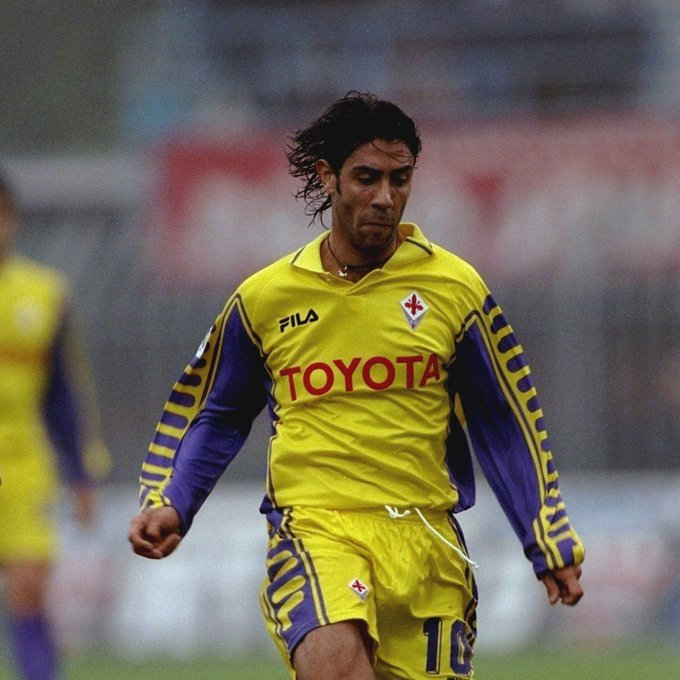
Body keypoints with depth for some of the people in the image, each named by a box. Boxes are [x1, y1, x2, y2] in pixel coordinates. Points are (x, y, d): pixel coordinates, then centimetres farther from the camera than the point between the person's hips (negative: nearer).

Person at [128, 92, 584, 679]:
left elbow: (508, 423, 12)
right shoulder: (265, 298, 7)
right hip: (313, 527, -2)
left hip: (426, 538, 2)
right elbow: (214, 414, 21)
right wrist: (167, 507, 7)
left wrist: (552, 547, 11)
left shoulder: (454, 289, 5)